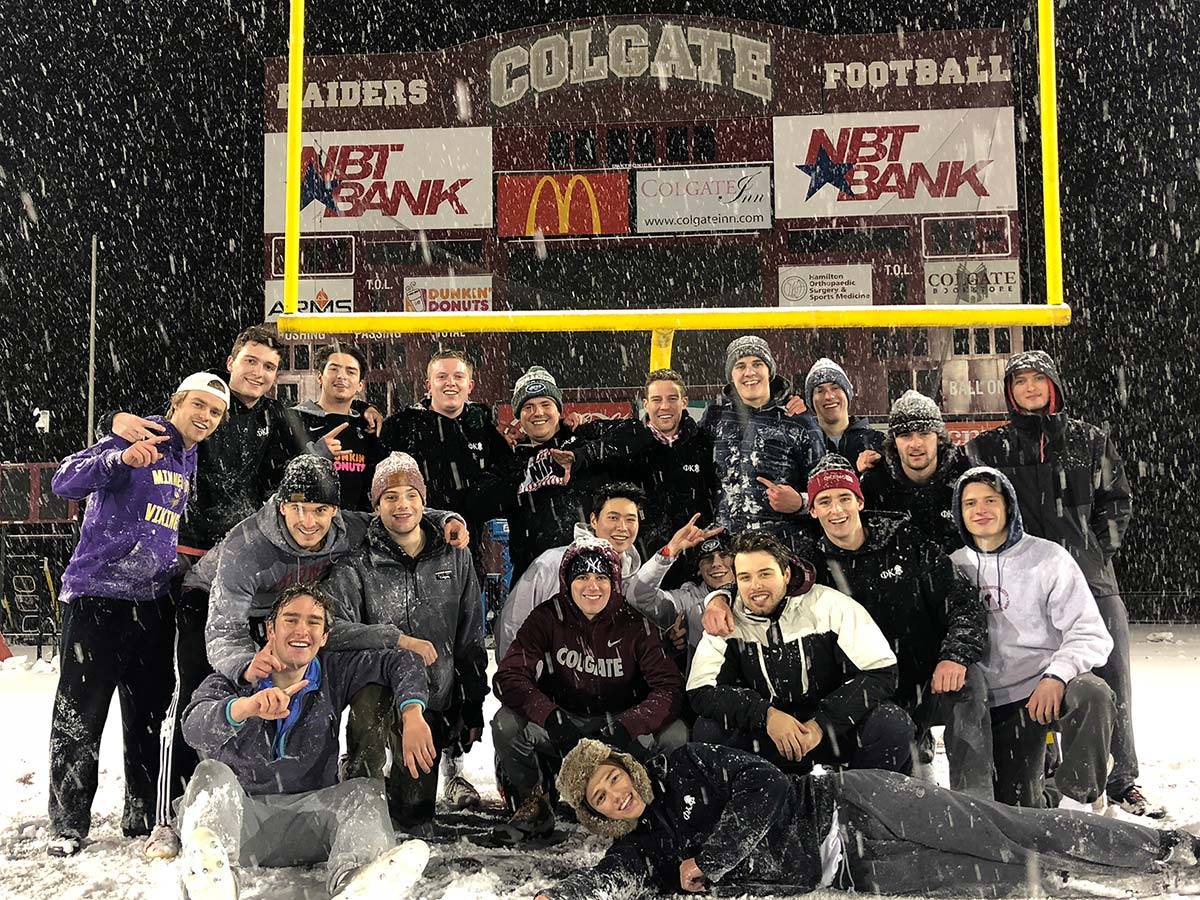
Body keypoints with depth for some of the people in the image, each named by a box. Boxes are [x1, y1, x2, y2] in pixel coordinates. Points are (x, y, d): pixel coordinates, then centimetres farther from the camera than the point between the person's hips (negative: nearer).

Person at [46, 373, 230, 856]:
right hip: (97, 594, -6)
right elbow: (64, 481, -20)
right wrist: (120, 459, -35)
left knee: (150, 714, 11)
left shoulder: (193, 462, 13)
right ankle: (67, 823, 10)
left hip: (153, 600, 6)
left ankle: (143, 814, 22)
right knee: (80, 712, 0)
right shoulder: (135, 440, -7)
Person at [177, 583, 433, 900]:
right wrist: (248, 706, -42)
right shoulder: (232, 680, 2)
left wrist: (413, 717, -14)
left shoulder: (333, 674, 10)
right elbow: (195, 728, -19)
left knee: (366, 791, -23)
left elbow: (402, 663, 8)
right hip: (240, 809, -1)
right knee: (212, 775, -28)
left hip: (307, 812, 1)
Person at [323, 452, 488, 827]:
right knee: (369, 695, -38)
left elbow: (471, 639, 9)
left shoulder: (455, 558, 4)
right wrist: (399, 639, -27)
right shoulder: (357, 566, -6)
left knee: (414, 816, 3)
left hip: (435, 701, 3)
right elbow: (331, 627, -21)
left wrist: (474, 708, 8)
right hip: (381, 693, -2)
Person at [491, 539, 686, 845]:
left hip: (620, 732, 0)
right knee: (507, 723, -27)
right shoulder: (547, 619, -8)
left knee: (675, 733, -26)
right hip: (561, 730, 0)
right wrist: (552, 718, -34)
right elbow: (508, 677, -17)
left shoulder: (634, 624, -8)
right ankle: (533, 806, 0)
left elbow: (670, 688, -15)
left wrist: (624, 725, -32)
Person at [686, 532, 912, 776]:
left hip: (834, 727, -1)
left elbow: (881, 673, -12)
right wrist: (765, 716, -25)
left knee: (893, 724, -28)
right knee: (707, 730, -24)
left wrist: (821, 723, -21)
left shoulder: (831, 606, -9)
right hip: (765, 740, 1)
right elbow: (700, 691, -10)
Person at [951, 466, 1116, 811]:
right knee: (1015, 809, -2)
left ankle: (1080, 798, -14)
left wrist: (1057, 676, -25)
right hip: (999, 702, 3)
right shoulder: (954, 566, 6)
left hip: (1054, 688, -2)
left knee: (1092, 696, -36)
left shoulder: (1047, 557, -3)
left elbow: (1090, 634, -9)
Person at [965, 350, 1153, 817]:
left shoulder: (1089, 440, 10)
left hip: (1091, 579, 2)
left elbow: (1117, 499, 13)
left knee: (1110, 681, 3)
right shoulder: (990, 448, 6)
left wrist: (1098, 549, 1)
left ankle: (1121, 780, 16)